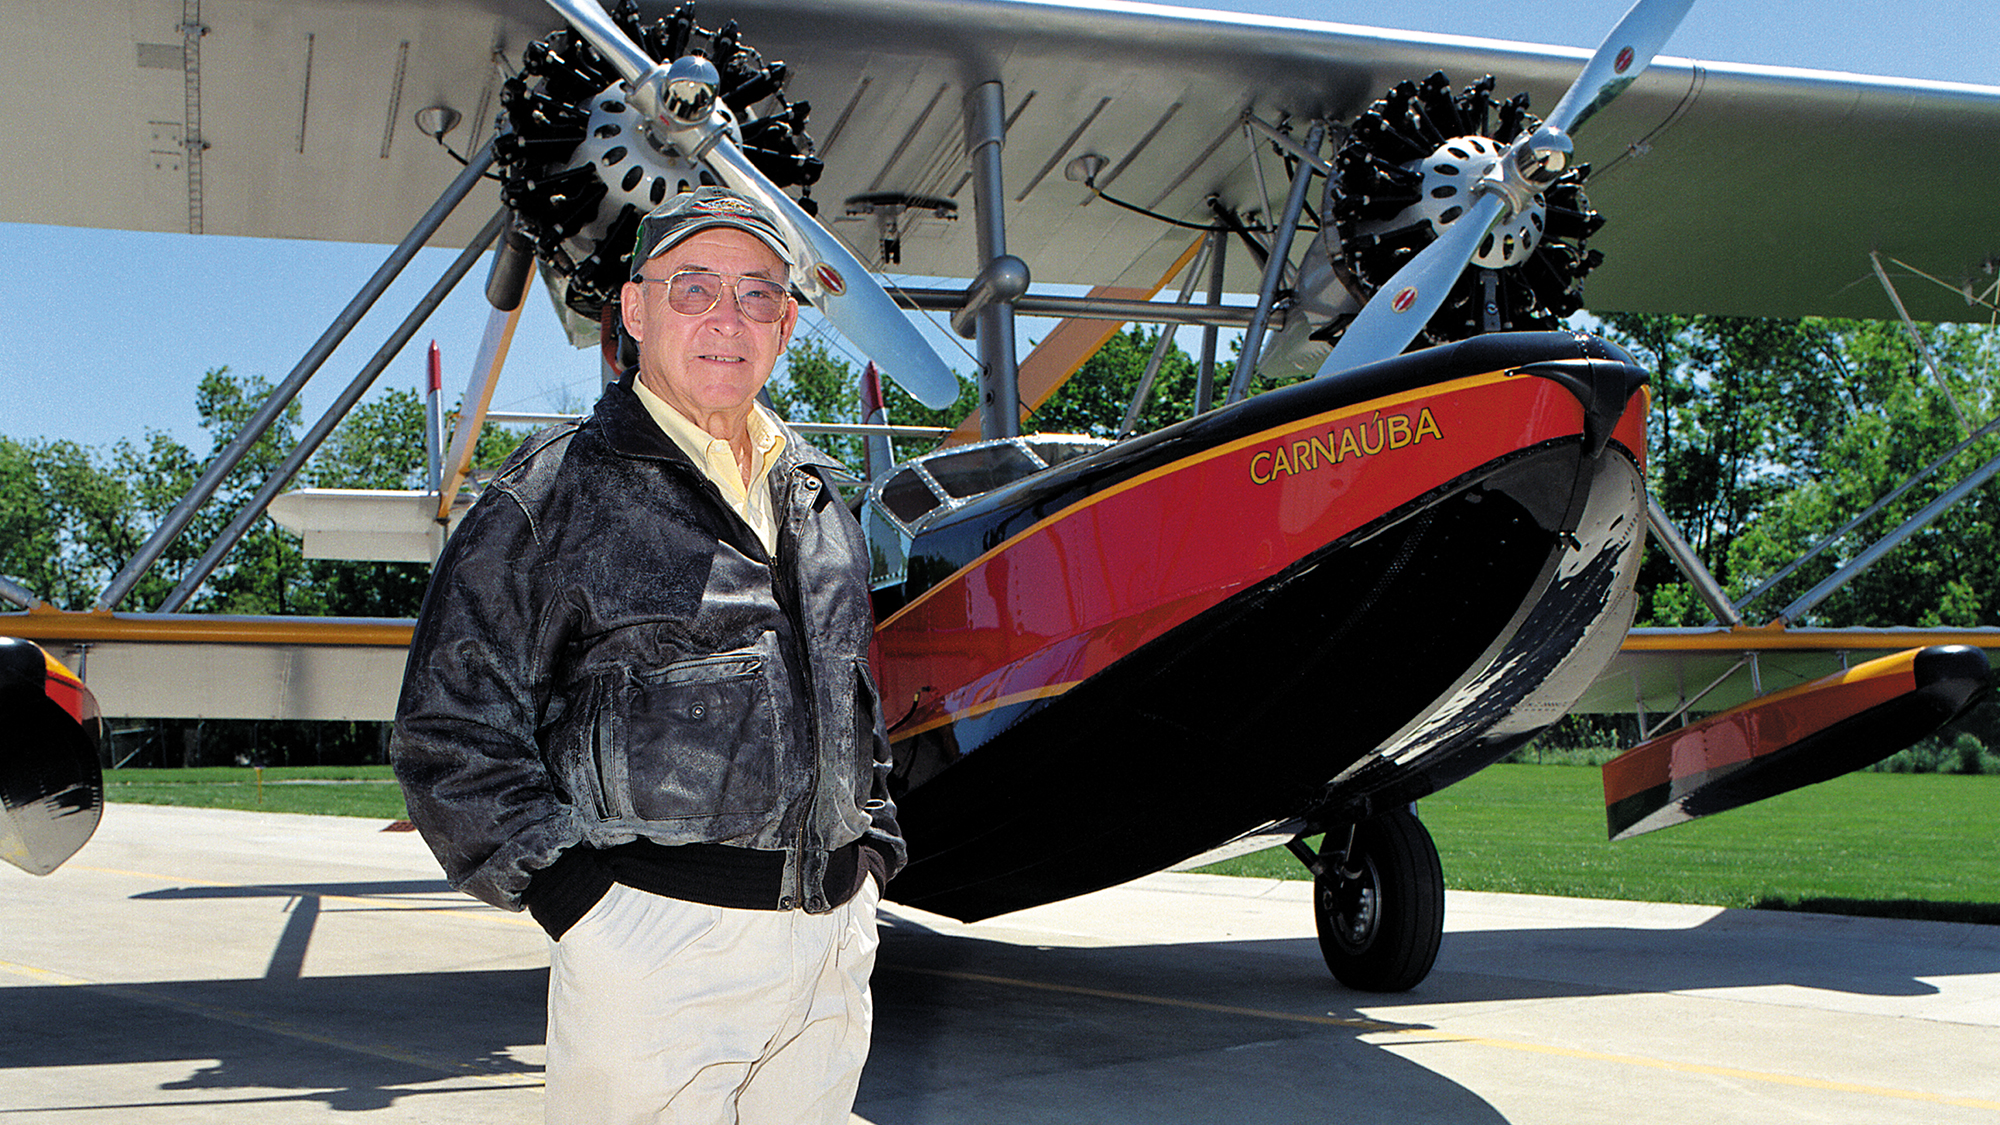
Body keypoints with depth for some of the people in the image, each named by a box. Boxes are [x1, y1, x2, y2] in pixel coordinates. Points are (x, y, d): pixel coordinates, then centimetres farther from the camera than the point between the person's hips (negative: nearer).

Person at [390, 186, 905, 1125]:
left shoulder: (817, 495, 15)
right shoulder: (555, 493, -5)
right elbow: (449, 730, -8)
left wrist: (871, 853, 14)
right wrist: (575, 895, -13)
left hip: (834, 943, 6)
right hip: (654, 945, -6)